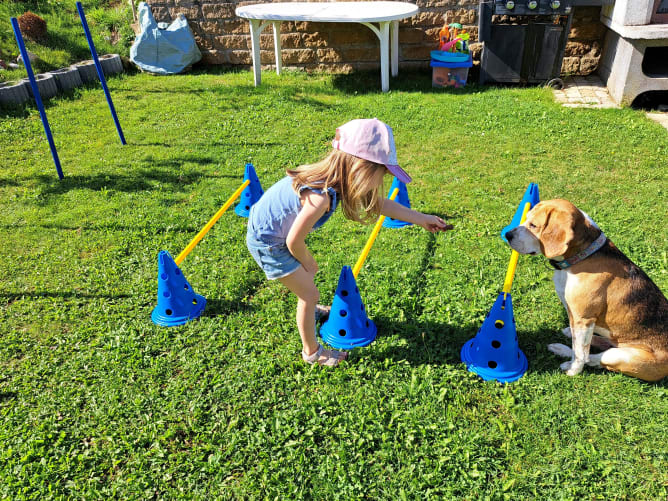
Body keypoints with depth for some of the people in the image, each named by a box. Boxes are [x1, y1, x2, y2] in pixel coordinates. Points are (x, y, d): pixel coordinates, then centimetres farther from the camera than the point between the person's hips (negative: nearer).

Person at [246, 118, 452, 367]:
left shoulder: (334, 179, -9)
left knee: (308, 271, 27)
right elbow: (294, 241, -26)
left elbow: (378, 203, 3)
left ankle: (309, 309, 57)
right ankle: (311, 352, 24)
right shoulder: (321, 196, -36)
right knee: (310, 293, 3)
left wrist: (420, 218, 6)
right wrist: (307, 263, -5)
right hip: (268, 242, -8)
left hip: (265, 223, 8)